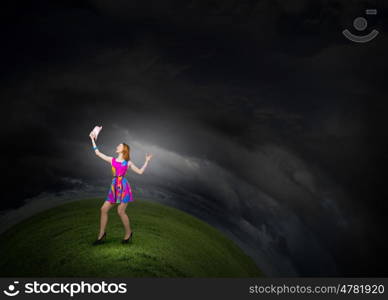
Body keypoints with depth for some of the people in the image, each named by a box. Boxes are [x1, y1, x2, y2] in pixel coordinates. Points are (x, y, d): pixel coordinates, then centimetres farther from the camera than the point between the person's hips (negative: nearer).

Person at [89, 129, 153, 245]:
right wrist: (92, 139, 17)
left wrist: (147, 161, 9)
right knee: (104, 209, -2)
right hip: (114, 187, 4)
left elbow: (140, 171, 10)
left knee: (120, 211, -6)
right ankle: (101, 234, 10)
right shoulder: (112, 160, 14)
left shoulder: (128, 163, 8)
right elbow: (97, 153, 14)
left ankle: (128, 233, 12)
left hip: (124, 187, -4)